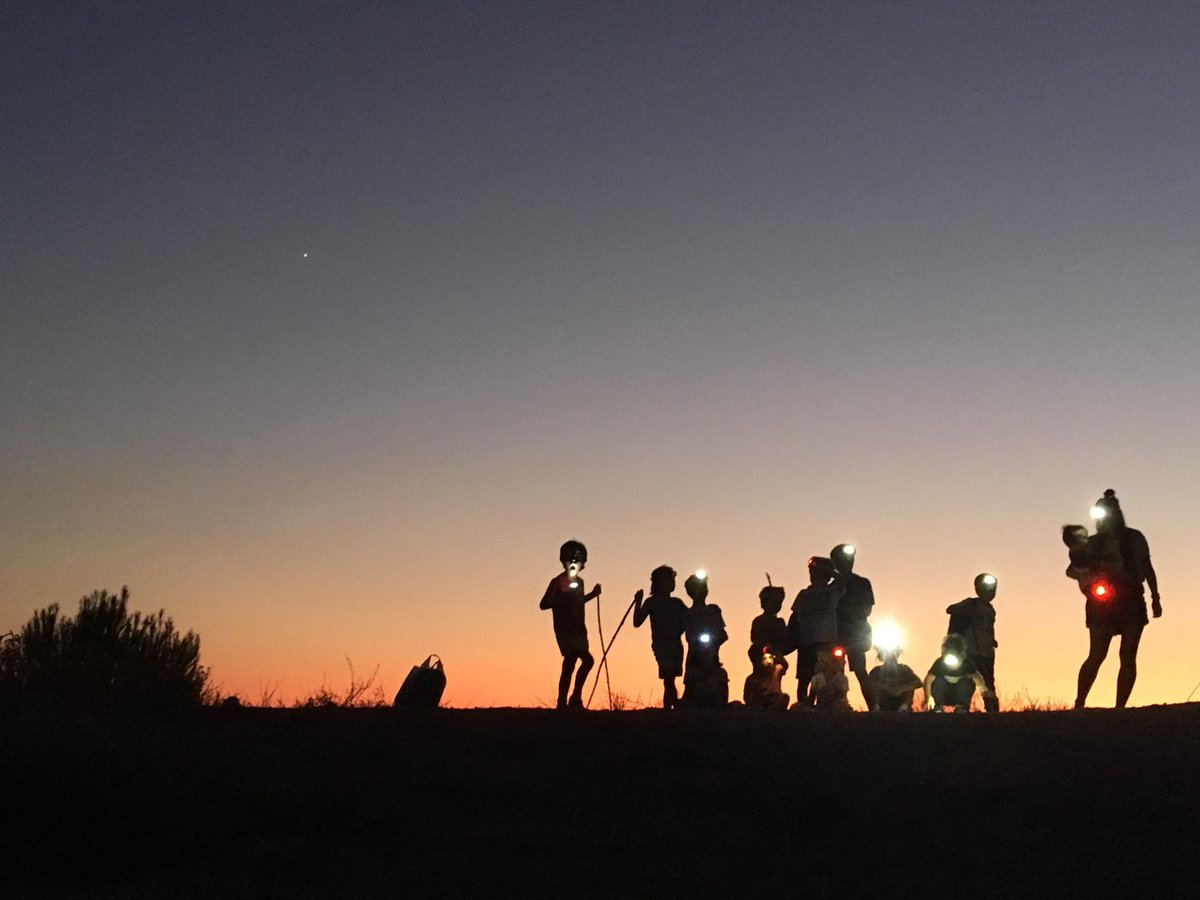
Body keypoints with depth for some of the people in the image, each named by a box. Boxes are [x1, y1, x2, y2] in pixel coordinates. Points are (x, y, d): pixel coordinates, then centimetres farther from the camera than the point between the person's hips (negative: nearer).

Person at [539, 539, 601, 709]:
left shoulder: (579, 582, 12)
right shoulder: (558, 582, -9)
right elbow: (544, 604, -13)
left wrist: (592, 594, 18)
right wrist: (563, 597, -26)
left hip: (578, 630, 7)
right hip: (564, 630, -7)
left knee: (569, 666, 7)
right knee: (587, 660, -16)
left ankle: (562, 703, 16)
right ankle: (575, 698, -6)